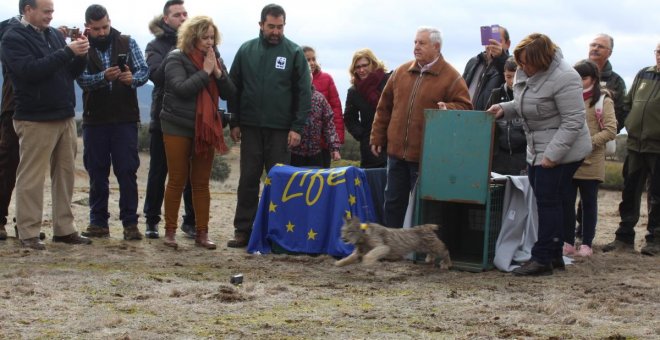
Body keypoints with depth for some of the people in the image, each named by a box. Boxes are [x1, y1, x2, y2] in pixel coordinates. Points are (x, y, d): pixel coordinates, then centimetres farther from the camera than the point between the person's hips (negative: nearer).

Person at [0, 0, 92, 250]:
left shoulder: (55, 35, 11)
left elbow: (72, 72, 14)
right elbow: (30, 70, -22)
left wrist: (80, 56, -6)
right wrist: (67, 52, -22)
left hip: (65, 117, 7)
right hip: (35, 120, -7)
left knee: (65, 174, 9)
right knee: (31, 178, -2)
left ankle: (64, 229, 17)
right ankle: (28, 233, 4)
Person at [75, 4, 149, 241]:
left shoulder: (127, 43, 4)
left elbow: (144, 70, -3)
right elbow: (82, 79, -11)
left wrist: (133, 78, -27)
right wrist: (104, 76, -31)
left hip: (125, 119, -1)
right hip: (95, 120, 1)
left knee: (127, 172, -3)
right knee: (97, 173, 7)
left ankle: (130, 223, 1)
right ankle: (98, 223, 15)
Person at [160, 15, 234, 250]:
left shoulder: (213, 59, 9)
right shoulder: (176, 58, -6)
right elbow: (181, 88, -20)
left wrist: (218, 72, -10)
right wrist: (205, 72, -17)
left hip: (205, 129, 4)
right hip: (178, 127, -4)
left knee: (202, 182, 5)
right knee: (177, 181, 0)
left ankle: (202, 233, 8)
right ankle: (170, 231, 9)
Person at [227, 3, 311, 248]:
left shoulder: (294, 53, -1)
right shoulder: (246, 51, 5)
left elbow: (304, 92, -3)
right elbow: (234, 88, 9)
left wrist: (297, 127, -9)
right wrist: (234, 122, 3)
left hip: (281, 129, -2)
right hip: (250, 127, 2)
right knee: (248, 179, 4)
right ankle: (243, 230, 9)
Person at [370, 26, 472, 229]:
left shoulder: (451, 77, -4)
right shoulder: (401, 72, 10)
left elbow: (464, 107, -6)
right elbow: (384, 107, 15)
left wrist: (448, 109, -26)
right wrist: (377, 137, 13)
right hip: (396, 152, 5)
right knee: (393, 203, 11)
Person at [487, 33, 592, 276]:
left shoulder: (563, 78, -23)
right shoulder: (524, 72, 5)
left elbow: (573, 122, -23)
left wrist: (553, 155, -25)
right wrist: (504, 108, 1)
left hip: (562, 151, -9)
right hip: (538, 150, 9)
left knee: (548, 201, -9)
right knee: (555, 202, 12)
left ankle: (543, 259, -5)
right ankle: (554, 257, 19)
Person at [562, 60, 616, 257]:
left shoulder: (603, 101, 0)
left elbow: (611, 130, -7)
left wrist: (589, 143, -17)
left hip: (591, 162, -3)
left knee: (589, 203, 7)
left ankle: (586, 244, 12)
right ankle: (568, 243, 11)